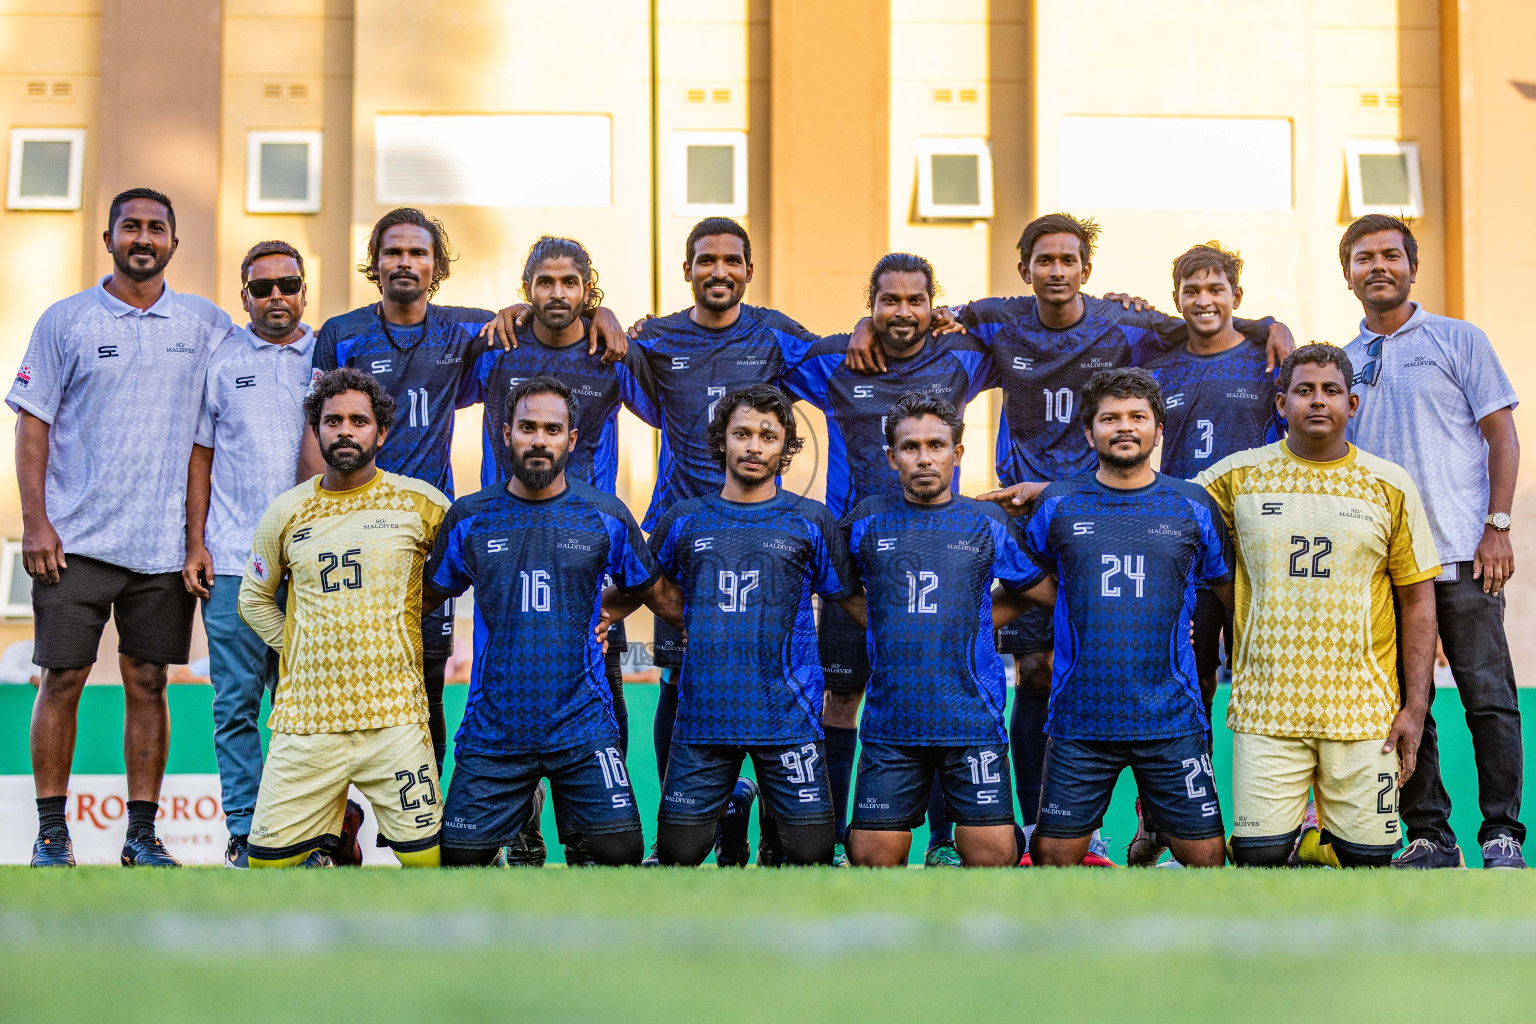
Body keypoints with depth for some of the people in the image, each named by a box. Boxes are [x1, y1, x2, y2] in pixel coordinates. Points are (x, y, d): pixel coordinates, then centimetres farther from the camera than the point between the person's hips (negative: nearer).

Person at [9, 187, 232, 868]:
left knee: (148, 683, 5)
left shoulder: (207, 325, 8)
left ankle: (142, 835, 11)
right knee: (63, 679, -1)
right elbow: (33, 423, 2)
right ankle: (52, 834, 7)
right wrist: (34, 521, -7)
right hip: (76, 538, -2)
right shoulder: (66, 321, 3)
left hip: (164, 544, 2)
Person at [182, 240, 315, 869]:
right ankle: (245, 832, 5)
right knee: (236, 705, 0)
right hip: (233, 562, 0)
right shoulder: (220, 359, 8)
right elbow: (200, 458, 10)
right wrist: (195, 546, 3)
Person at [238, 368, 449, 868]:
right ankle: (336, 828, 25)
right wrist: (297, 648, 9)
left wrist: (405, 631, 10)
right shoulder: (286, 513, 7)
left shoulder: (420, 503, 1)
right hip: (306, 716, 2)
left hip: (394, 714, -2)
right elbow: (253, 598, 21)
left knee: (427, 859, -7)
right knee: (268, 860, -2)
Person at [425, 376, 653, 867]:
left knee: (620, 852, -13)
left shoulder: (606, 517, 2)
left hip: (583, 727, -1)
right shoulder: (468, 518, 4)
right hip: (492, 729, 1)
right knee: (460, 859, -2)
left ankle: (582, 845, 19)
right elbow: (432, 594, 14)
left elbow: (648, 586, 17)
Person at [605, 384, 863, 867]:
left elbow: (859, 603, 9)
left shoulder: (811, 521, 5)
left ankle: (777, 832, 31)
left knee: (810, 853, -5)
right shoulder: (684, 520, 10)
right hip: (703, 714, 1)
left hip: (787, 715, -1)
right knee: (678, 854, 1)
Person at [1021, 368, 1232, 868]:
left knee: (1205, 854, -1)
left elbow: (1233, 593, 13)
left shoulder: (1194, 506, 5)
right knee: (1053, 856, 2)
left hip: (1172, 719, 0)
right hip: (1078, 719, 0)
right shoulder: (1056, 505, 5)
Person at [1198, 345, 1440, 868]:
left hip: (1363, 709, 1)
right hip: (1266, 707, 0)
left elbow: (1417, 600, 7)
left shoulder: (1390, 485, 5)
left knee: (1367, 857, -1)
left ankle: (1320, 847, 28)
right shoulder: (1240, 476, 4)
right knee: (1260, 857, -8)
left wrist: (1415, 706, 1)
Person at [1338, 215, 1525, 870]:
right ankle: (1428, 835, 10)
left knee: (1489, 697, -5)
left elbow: (1501, 436, 2)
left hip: (1461, 552, -3)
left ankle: (1502, 835, 0)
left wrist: (1497, 527, -8)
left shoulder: (1458, 341, 6)